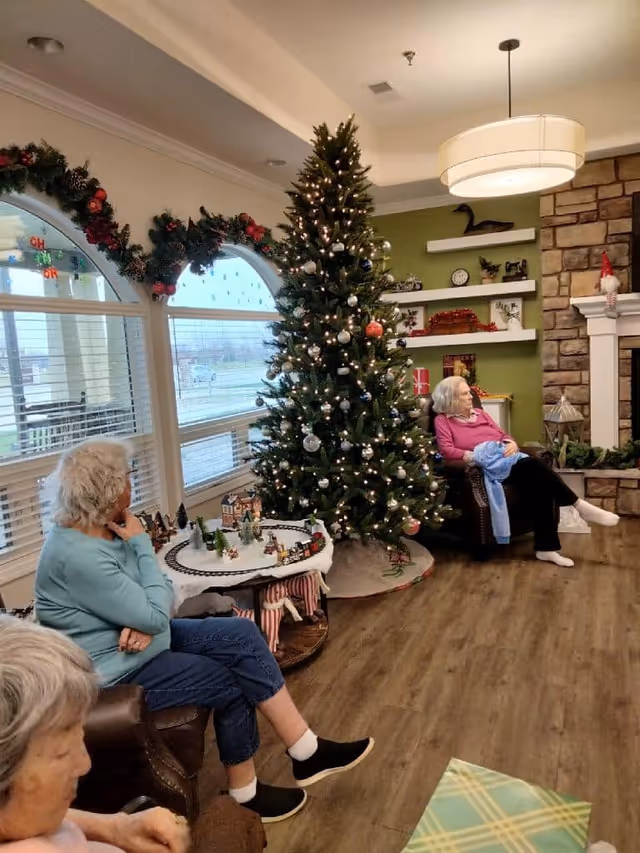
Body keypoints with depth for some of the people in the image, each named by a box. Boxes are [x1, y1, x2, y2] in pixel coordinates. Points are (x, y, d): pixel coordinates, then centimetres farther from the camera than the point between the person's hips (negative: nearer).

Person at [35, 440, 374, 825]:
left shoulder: (107, 530, 0)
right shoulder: (77, 556, -29)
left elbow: (163, 591, 4)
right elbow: (155, 615, -25)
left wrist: (147, 622, -18)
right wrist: (142, 543, -19)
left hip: (141, 639, 8)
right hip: (116, 672, -8)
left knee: (242, 634, -7)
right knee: (231, 683, -8)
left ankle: (306, 751, -1)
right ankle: (245, 794, 17)